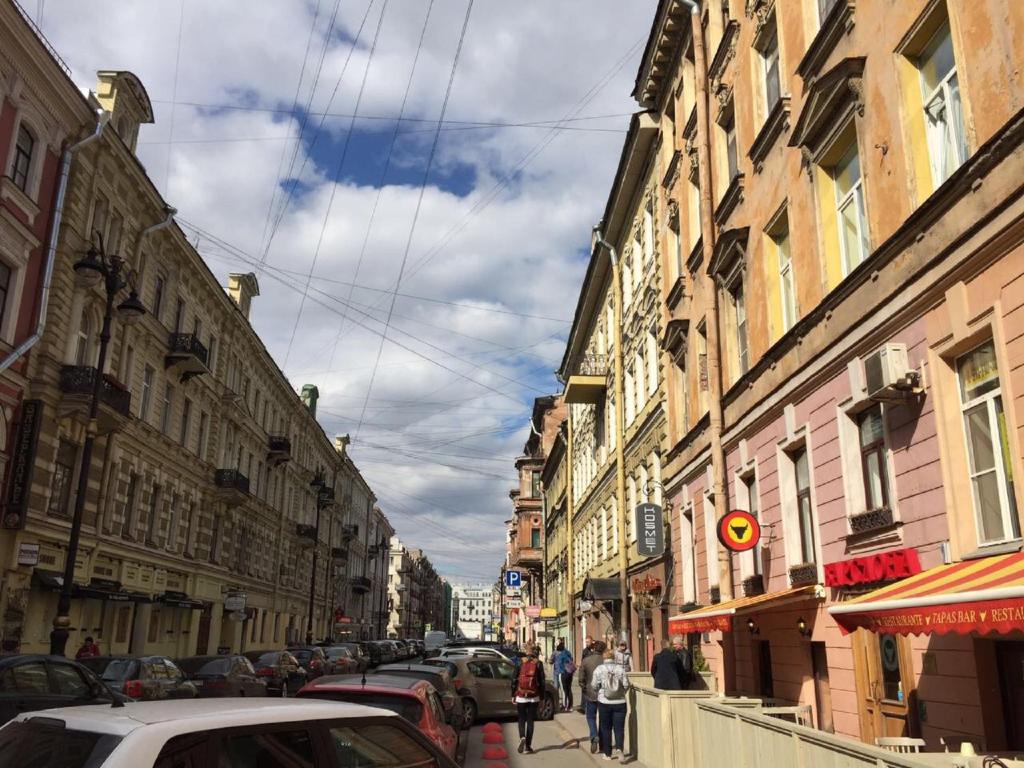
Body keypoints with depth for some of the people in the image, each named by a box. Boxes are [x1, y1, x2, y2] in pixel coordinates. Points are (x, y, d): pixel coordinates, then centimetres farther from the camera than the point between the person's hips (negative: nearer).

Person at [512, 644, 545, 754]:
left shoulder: (520, 663, -2)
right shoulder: (538, 664, -1)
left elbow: (514, 680, -1)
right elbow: (542, 681, 0)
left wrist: (513, 695, 6)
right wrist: (541, 697, 7)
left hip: (521, 697, 0)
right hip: (534, 697, 0)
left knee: (521, 719, 12)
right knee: (530, 721, 9)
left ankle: (522, 738, -13)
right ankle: (528, 746, 7)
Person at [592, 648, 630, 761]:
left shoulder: (599, 669, -8)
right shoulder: (621, 668, -6)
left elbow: (594, 686, -7)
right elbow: (626, 685, -6)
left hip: (604, 703, 0)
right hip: (620, 703, 0)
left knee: (606, 728, 13)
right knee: (619, 728, 5)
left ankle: (607, 754, 18)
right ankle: (619, 748, -18)